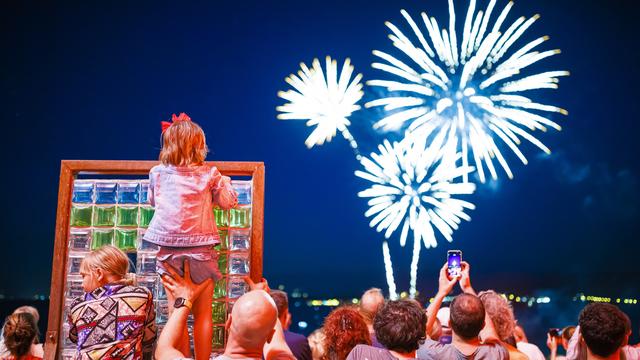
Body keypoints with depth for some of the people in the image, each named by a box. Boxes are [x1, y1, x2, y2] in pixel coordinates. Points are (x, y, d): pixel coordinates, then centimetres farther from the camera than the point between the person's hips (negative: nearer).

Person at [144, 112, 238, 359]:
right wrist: (224, 181, 23)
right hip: (200, 249, -1)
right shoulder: (209, 175, -4)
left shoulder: (158, 173, 1)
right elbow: (228, 202, 6)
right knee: (203, 315, 8)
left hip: (170, 250, 1)